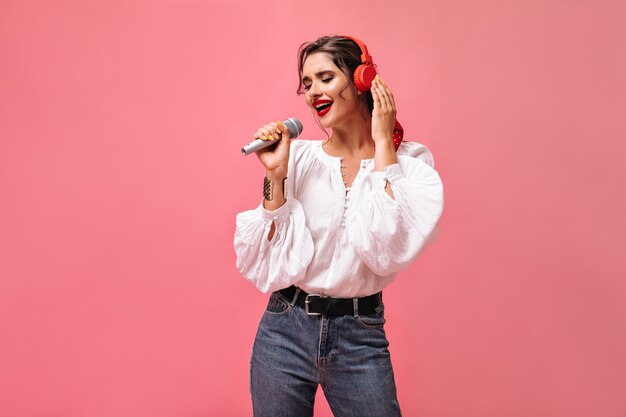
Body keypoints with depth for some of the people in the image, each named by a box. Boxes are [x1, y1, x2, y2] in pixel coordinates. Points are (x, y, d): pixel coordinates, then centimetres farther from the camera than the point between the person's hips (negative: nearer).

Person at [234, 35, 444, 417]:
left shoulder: (411, 162, -5)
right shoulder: (298, 158, -2)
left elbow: (388, 251, -23)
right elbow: (270, 263, -7)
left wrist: (382, 143, -15)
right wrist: (276, 176, -14)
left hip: (361, 338, -1)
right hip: (285, 331, 2)